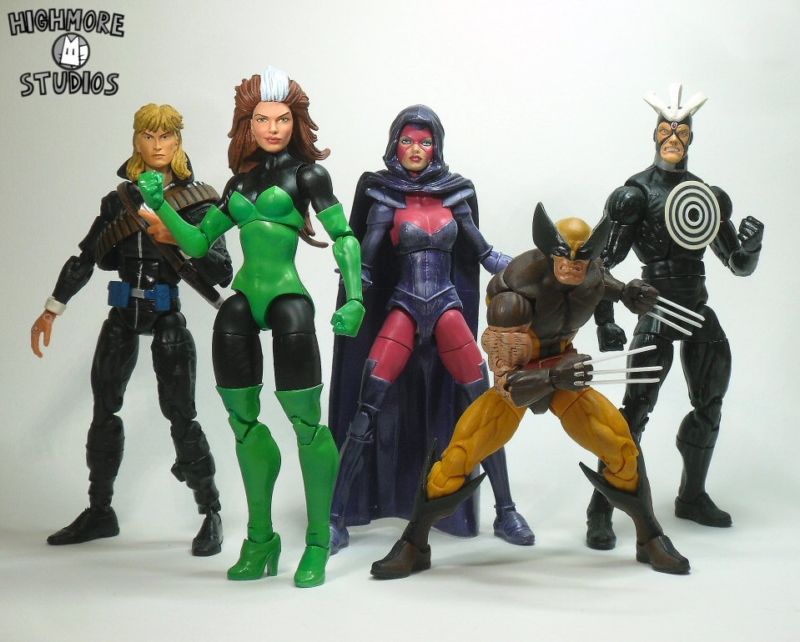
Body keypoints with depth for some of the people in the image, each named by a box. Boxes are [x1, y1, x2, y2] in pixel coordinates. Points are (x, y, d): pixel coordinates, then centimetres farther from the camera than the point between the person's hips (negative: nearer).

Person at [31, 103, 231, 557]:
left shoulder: (194, 200, -2)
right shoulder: (120, 199, 9)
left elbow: (222, 272, -9)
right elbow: (88, 257, 13)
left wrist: (178, 239, -22)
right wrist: (52, 310, 12)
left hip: (168, 318, -4)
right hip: (124, 315, 4)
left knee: (181, 417, -6)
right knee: (103, 411, 8)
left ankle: (211, 515, 7)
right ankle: (100, 511, 22)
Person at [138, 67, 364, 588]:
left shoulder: (307, 174, 5)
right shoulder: (241, 181, 18)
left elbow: (345, 238, -4)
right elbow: (197, 242, 20)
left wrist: (354, 298, -16)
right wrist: (159, 205, 8)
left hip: (287, 300, -5)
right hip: (243, 303, 6)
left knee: (305, 420, -8)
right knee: (242, 418, 6)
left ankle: (318, 544, 2)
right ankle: (260, 540, 18)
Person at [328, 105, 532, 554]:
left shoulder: (455, 193, 8)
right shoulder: (385, 194, 1)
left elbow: (482, 252, 12)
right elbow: (364, 259, -2)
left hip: (448, 306, 2)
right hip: (402, 307, -2)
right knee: (366, 408, -12)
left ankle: (506, 512, 12)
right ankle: (337, 517, -3)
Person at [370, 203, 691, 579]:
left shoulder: (591, 270, -16)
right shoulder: (515, 297, -34)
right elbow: (509, 386, -34)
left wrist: (625, 293, -4)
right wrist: (554, 378, -51)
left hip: (564, 371, 4)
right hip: (515, 383, -4)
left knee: (622, 449, -8)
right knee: (458, 457, -16)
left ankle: (650, 540, 16)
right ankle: (413, 546, 5)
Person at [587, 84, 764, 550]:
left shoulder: (709, 195, 10)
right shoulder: (636, 194, -6)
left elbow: (739, 266, 13)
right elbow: (601, 263, -9)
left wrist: (750, 245, -9)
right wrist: (605, 323, -15)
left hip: (699, 314, 6)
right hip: (658, 313, -6)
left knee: (710, 407, 14)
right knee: (635, 411, -13)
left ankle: (692, 496, 33)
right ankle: (600, 512, -6)